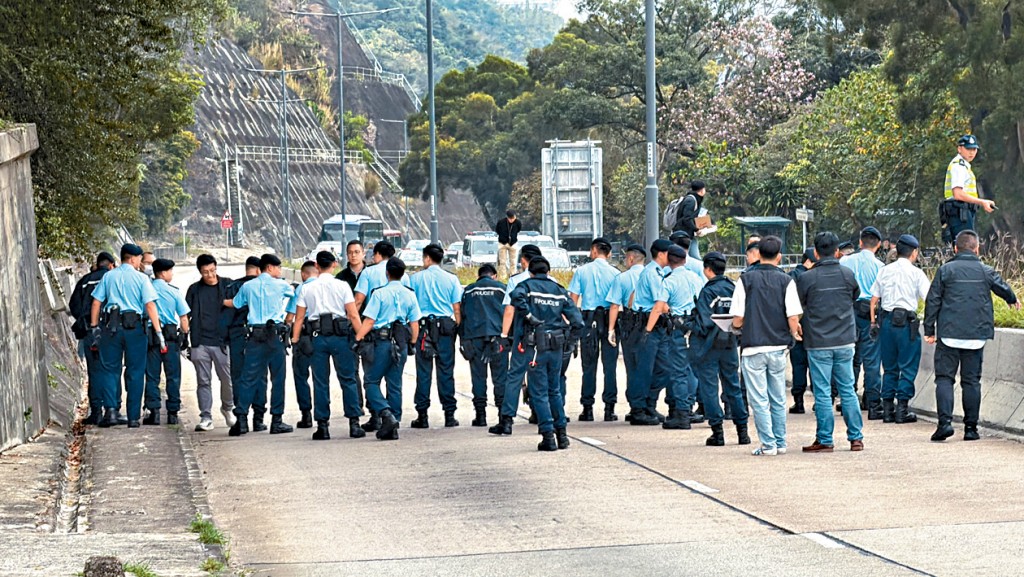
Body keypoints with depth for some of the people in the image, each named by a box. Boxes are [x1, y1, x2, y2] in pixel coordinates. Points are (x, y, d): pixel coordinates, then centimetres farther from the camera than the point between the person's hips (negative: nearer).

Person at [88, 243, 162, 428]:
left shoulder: (108, 277, 7)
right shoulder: (141, 279, -1)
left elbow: (96, 303, 5)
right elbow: (150, 306, -7)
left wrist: (94, 328, 11)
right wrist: (158, 332, -7)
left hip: (111, 327, 2)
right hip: (134, 328, -2)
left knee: (110, 369, 8)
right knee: (135, 373, 5)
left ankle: (111, 409, -9)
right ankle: (133, 417, 5)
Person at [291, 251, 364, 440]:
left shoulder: (306, 288, 6)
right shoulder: (342, 286, 0)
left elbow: (299, 317, 5)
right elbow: (353, 315, -4)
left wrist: (295, 339, 10)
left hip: (317, 337, 2)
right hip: (339, 335, -1)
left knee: (320, 382, 5)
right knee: (348, 380, 4)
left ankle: (322, 425, 5)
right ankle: (354, 424, 1)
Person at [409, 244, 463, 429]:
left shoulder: (415, 279, 2)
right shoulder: (451, 279, 5)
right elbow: (457, 309, 3)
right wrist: (458, 329, 10)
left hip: (423, 325, -1)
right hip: (446, 326, 1)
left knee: (423, 372, 0)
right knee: (446, 371, 3)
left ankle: (422, 416, -1)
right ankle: (449, 415, 2)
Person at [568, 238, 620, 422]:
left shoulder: (581, 271, 2)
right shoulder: (615, 273, 0)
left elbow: (573, 300, 0)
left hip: (588, 318, 0)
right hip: (609, 319, 0)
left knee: (589, 365, 4)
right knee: (610, 363, 3)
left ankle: (587, 408, 4)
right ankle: (609, 406, 2)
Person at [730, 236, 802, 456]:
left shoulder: (746, 279, -4)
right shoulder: (786, 281, -2)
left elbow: (737, 320, -6)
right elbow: (793, 318, -7)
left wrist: (740, 324, 18)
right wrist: (793, 333, 15)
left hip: (753, 348, -2)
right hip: (778, 348, 2)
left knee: (759, 400, 2)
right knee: (778, 400, 13)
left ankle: (768, 444, 0)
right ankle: (780, 443, 17)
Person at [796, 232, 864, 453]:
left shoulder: (807, 278, -9)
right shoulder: (848, 275, 0)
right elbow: (856, 296, 16)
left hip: (818, 343, -3)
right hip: (845, 342, 3)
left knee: (822, 393, 1)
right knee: (848, 391, 10)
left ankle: (825, 440, 3)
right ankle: (856, 437, 11)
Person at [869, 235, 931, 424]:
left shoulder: (885, 271, 9)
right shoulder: (916, 273, -3)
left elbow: (874, 298, 10)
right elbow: (929, 298, -8)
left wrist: (873, 321, 17)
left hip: (886, 320, 4)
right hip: (906, 321, -4)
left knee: (889, 367, 12)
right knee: (908, 367, 2)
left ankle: (887, 409, 13)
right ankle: (902, 409, -1)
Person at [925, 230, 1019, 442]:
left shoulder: (945, 270, -2)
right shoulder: (986, 271, 5)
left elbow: (932, 301, -3)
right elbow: (1003, 288, 24)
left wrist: (929, 330, 6)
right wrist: (1013, 300, 47)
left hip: (949, 335, -2)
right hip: (976, 336, 2)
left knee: (944, 378, 2)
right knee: (971, 380, 8)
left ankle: (945, 421, -15)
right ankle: (971, 427, 8)